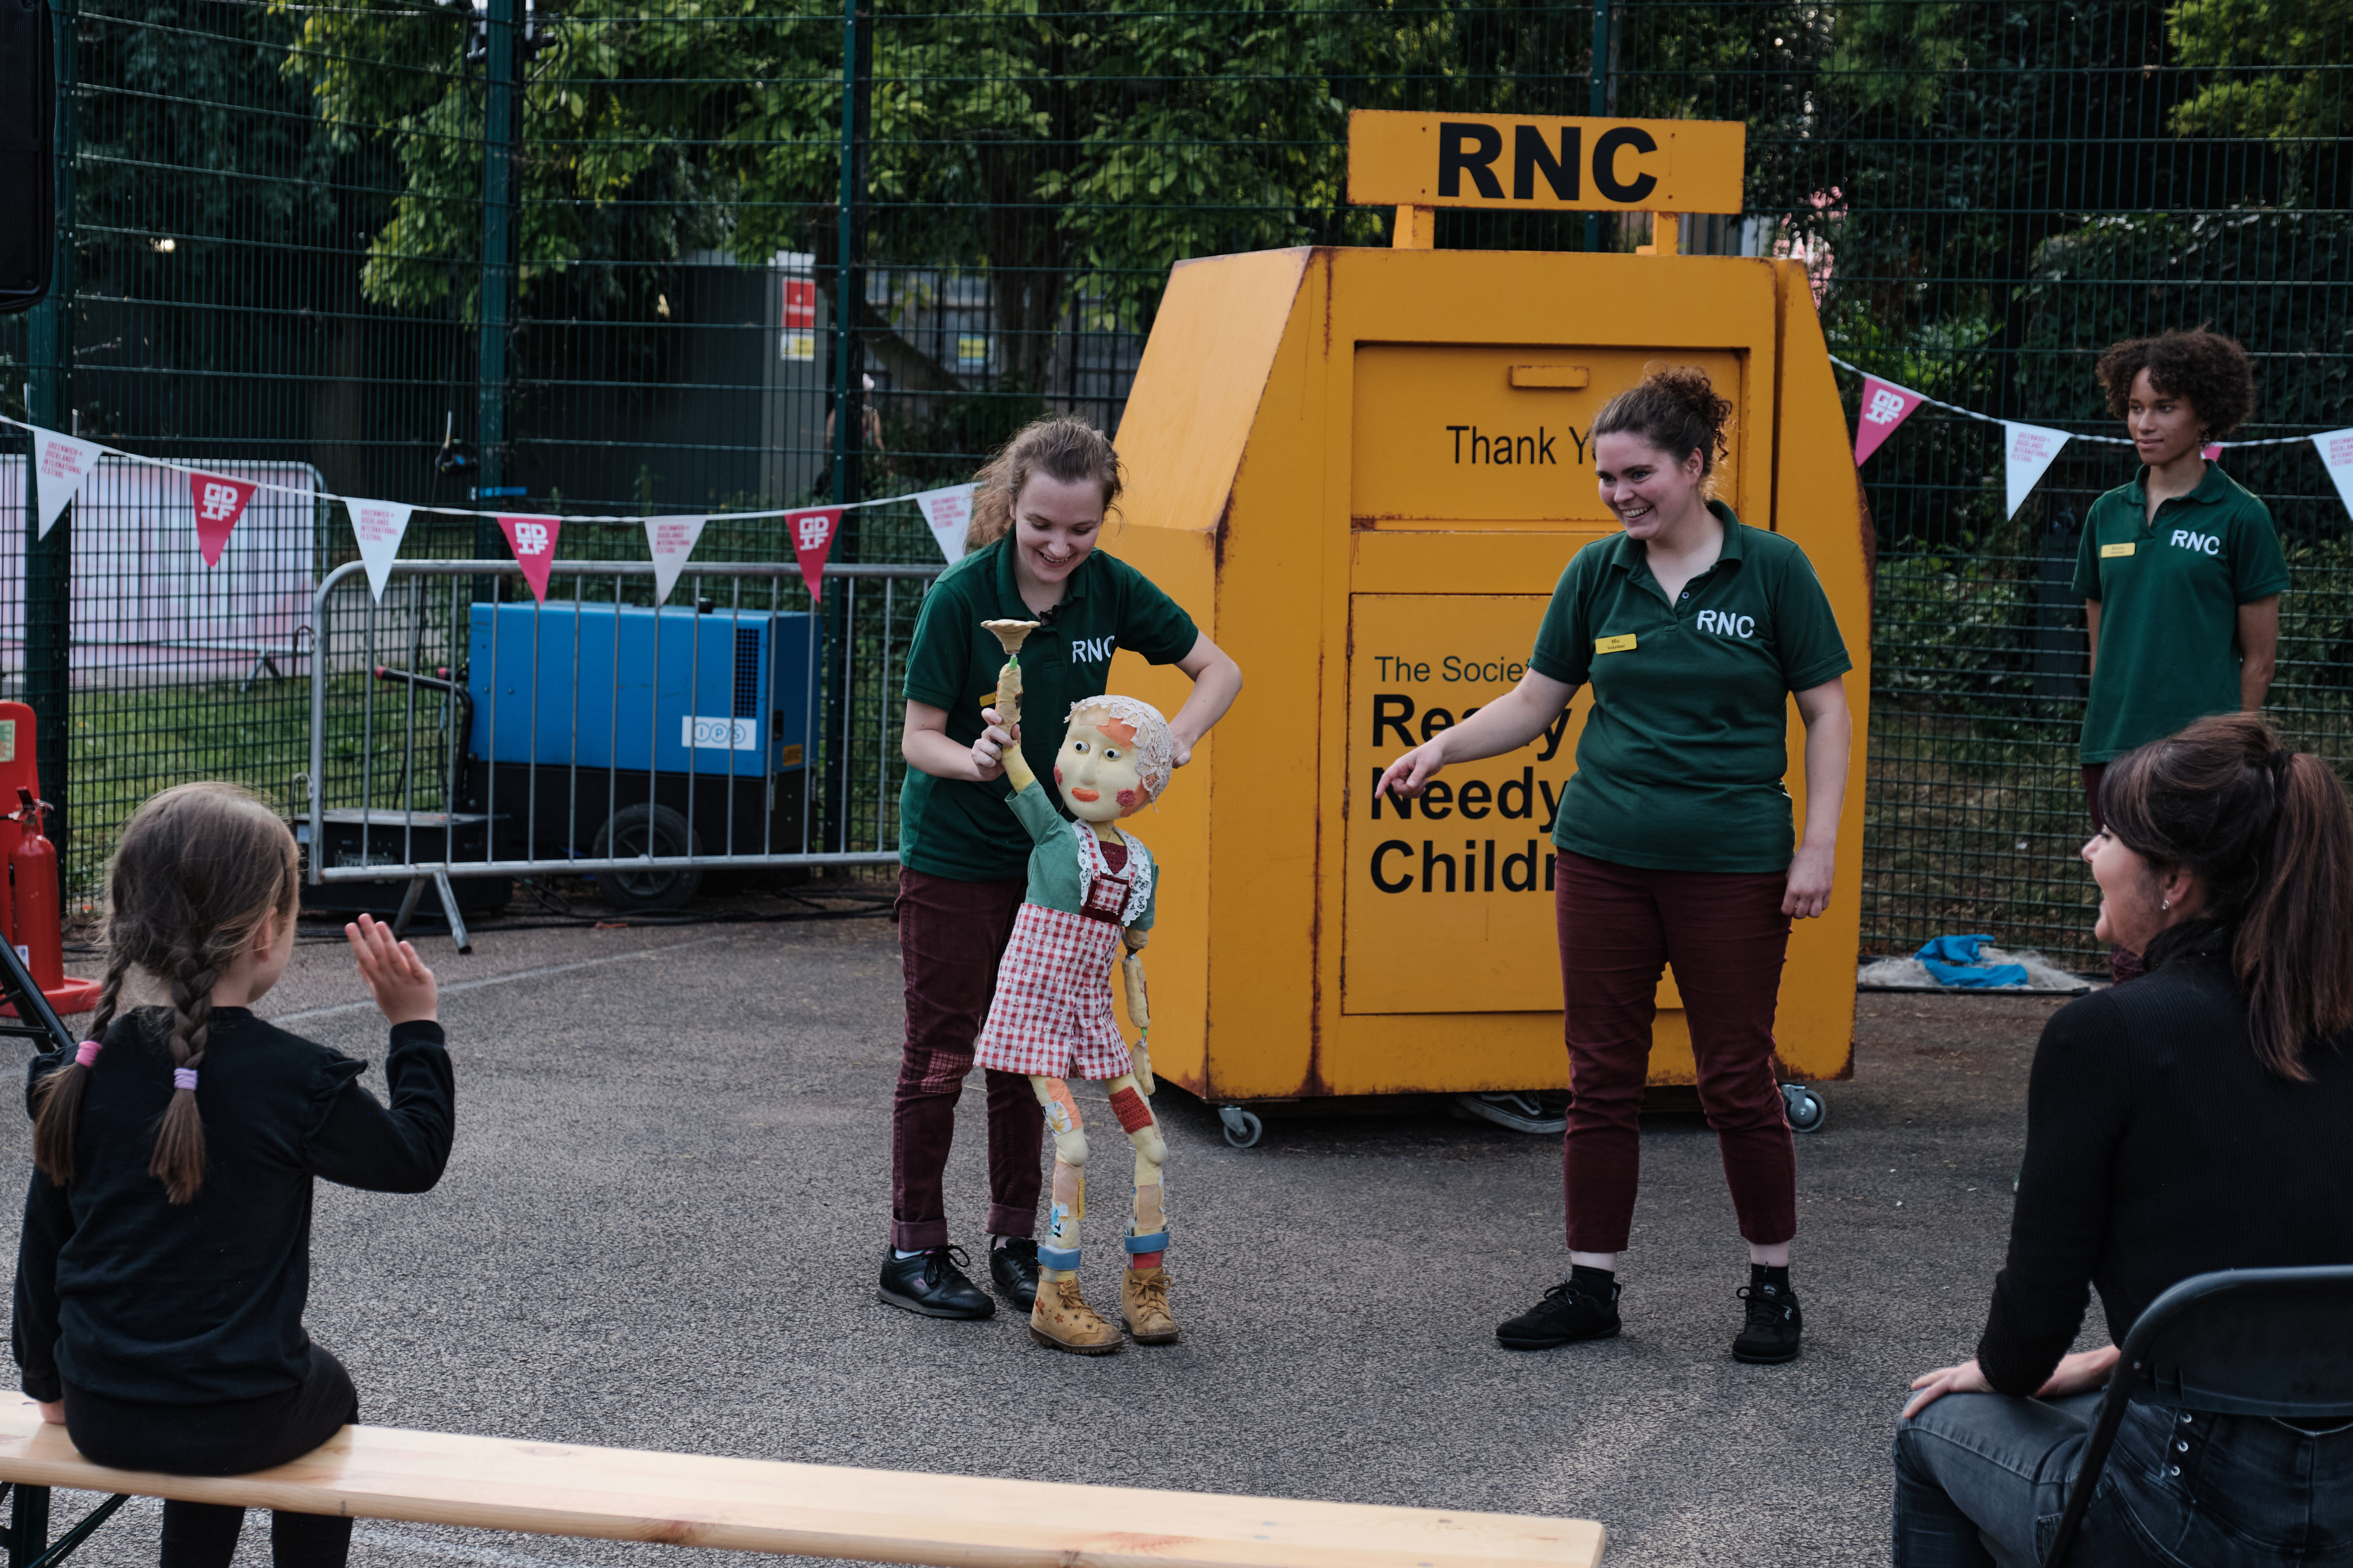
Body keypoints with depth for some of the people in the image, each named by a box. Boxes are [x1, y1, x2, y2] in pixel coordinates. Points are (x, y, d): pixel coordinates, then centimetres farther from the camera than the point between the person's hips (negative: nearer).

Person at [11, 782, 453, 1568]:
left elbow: (43, 1238, 6)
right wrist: (414, 1026, 7)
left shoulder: (80, 1070, -3)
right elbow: (416, 1159, 0)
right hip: (243, 1419, -4)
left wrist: (49, 1382, 20)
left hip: (100, 1415, 4)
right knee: (327, 1393, 31)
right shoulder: (297, 1082, -16)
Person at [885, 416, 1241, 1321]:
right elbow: (918, 738, -14)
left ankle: (1015, 1241, 23)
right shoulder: (963, 596, -19)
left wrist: (1170, 745, -16)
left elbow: (1219, 671, 1)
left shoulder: (1110, 591, -8)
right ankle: (914, 1251, 12)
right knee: (940, 1056, 1)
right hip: (953, 856, -4)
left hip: (1050, 854, 4)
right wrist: (974, 762, -36)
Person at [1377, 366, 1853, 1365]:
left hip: (1731, 863, -3)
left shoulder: (1770, 570, -4)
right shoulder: (1596, 574, 5)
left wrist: (1818, 846, -8)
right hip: (1604, 858, 4)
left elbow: (1825, 711, -1)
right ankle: (1590, 1285, 16)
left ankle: (1771, 1285, 17)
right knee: (1602, 1077, 7)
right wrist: (1444, 747, -5)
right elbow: (1536, 699, 11)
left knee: (1737, 1080, 2)